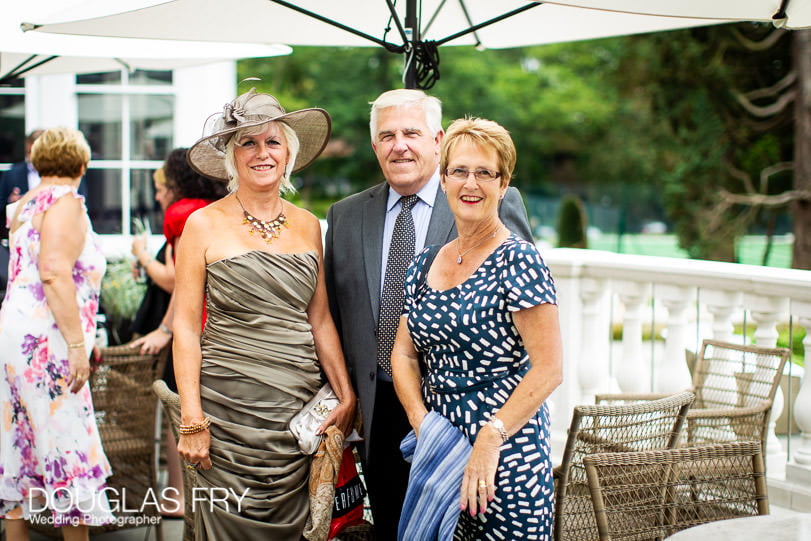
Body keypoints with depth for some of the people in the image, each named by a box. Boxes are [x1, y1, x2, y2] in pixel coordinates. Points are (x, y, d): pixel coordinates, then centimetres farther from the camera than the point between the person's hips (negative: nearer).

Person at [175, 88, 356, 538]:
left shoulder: (307, 226, 9)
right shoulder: (204, 225, -3)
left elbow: (320, 319, 12)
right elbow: (186, 324, -5)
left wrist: (346, 395, 4)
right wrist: (191, 419, -10)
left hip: (297, 406, 4)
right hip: (228, 405, -4)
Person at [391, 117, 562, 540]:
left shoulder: (517, 259, -9)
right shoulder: (424, 265, 9)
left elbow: (548, 369, -15)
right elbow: (403, 353, 11)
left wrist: (489, 440, -20)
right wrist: (420, 421, -6)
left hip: (504, 455, -5)